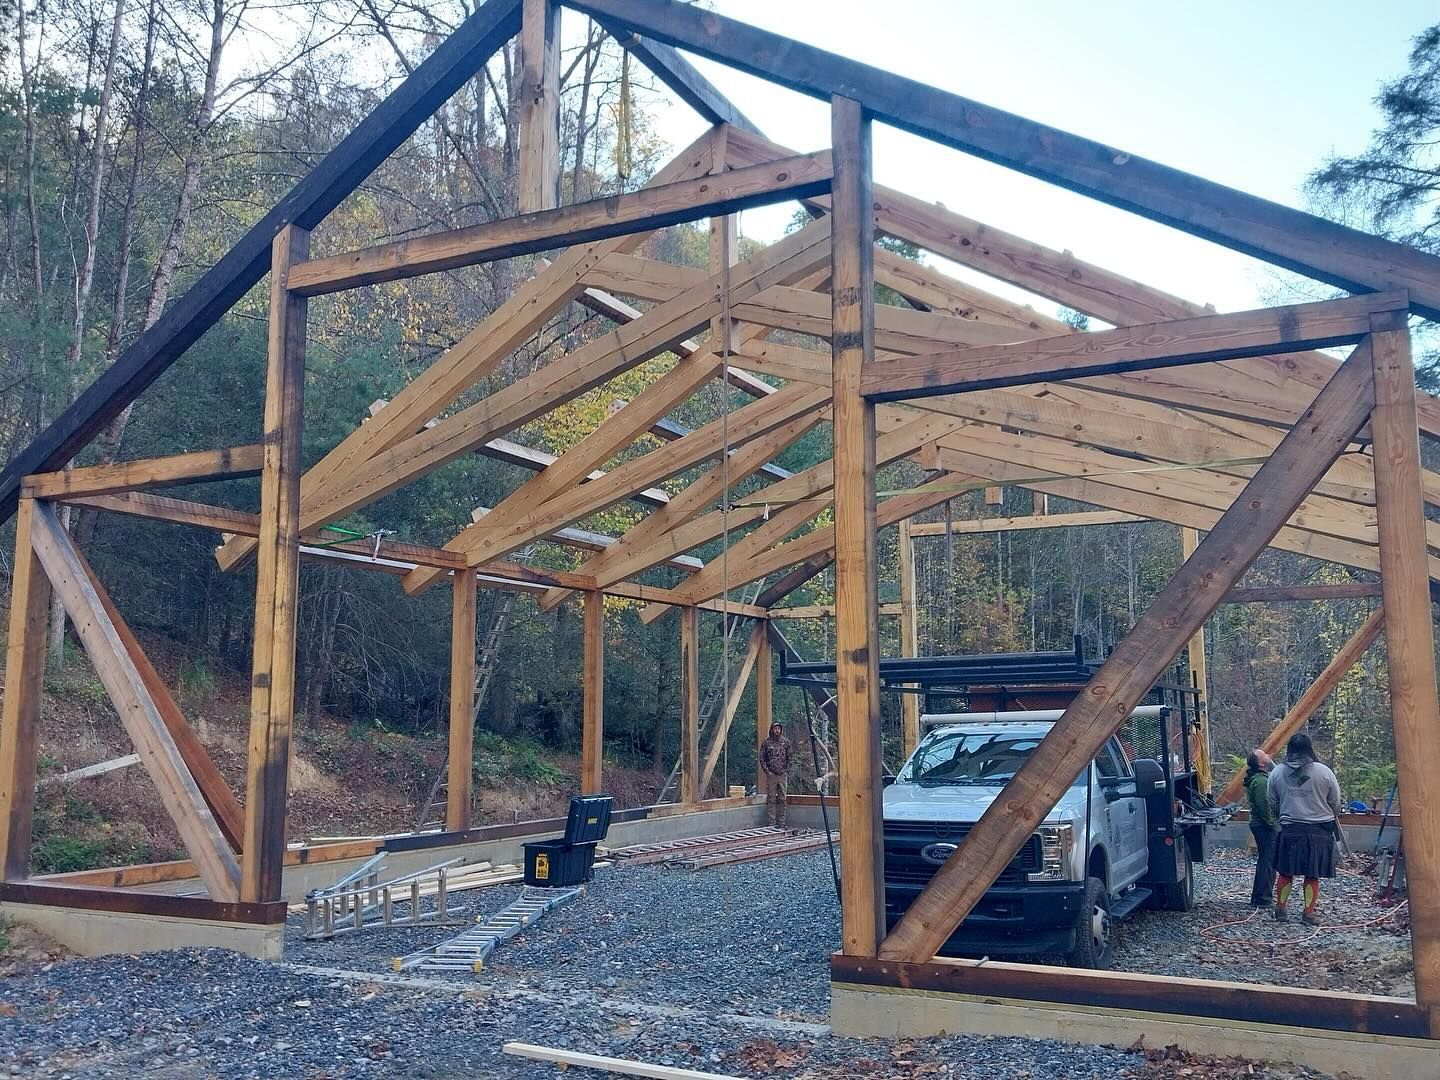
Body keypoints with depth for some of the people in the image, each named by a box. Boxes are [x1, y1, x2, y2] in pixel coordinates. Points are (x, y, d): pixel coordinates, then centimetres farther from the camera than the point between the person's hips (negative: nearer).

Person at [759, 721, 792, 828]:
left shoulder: (786, 742, 6)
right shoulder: (766, 742, 2)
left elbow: (789, 758, 8)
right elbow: (762, 758, 1)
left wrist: (787, 770, -2)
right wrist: (767, 771, -7)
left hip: (782, 774, 2)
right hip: (771, 775, -2)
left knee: (782, 799, 4)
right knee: (771, 799, 0)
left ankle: (781, 822, 10)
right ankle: (772, 822, 3)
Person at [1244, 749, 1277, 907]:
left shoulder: (1257, 778, 13)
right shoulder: (1261, 781, -21)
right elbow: (1264, 807, -25)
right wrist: (1272, 825, -20)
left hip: (1259, 824, 11)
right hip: (1266, 826, -11)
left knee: (1265, 860, 18)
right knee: (1268, 862, -7)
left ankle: (1261, 896, 27)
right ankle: (1261, 899, -3)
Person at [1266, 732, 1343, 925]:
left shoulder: (1276, 773, -3)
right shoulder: (1324, 772, -8)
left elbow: (1272, 805, 6)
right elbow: (1336, 804, 2)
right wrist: (1331, 818, 23)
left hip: (1290, 830, 1)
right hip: (1319, 830, -1)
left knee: (1286, 872, 11)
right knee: (1312, 875, 7)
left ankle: (1280, 909, 17)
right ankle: (1309, 913, 10)